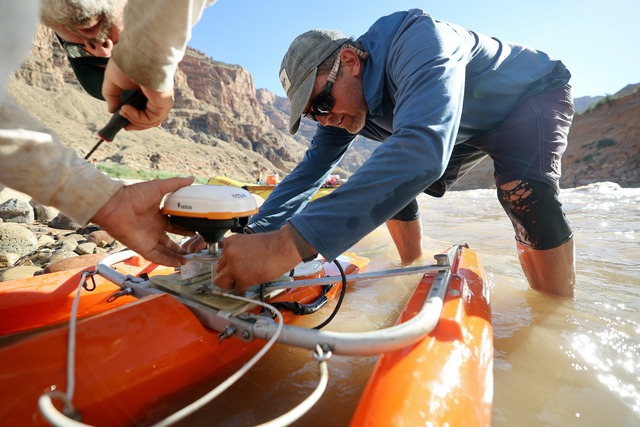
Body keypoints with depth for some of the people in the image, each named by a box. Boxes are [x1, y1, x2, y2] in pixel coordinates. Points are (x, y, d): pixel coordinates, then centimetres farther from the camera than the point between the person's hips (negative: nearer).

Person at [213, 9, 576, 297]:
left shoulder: (419, 39, -39)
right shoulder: (344, 107, -14)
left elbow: (423, 148, -57)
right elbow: (309, 172, -12)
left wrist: (289, 243, -63)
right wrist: (252, 238, -23)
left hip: (536, 94, -5)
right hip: (471, 129, 6)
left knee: (523, 184, -36)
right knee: (389, 186, -5)